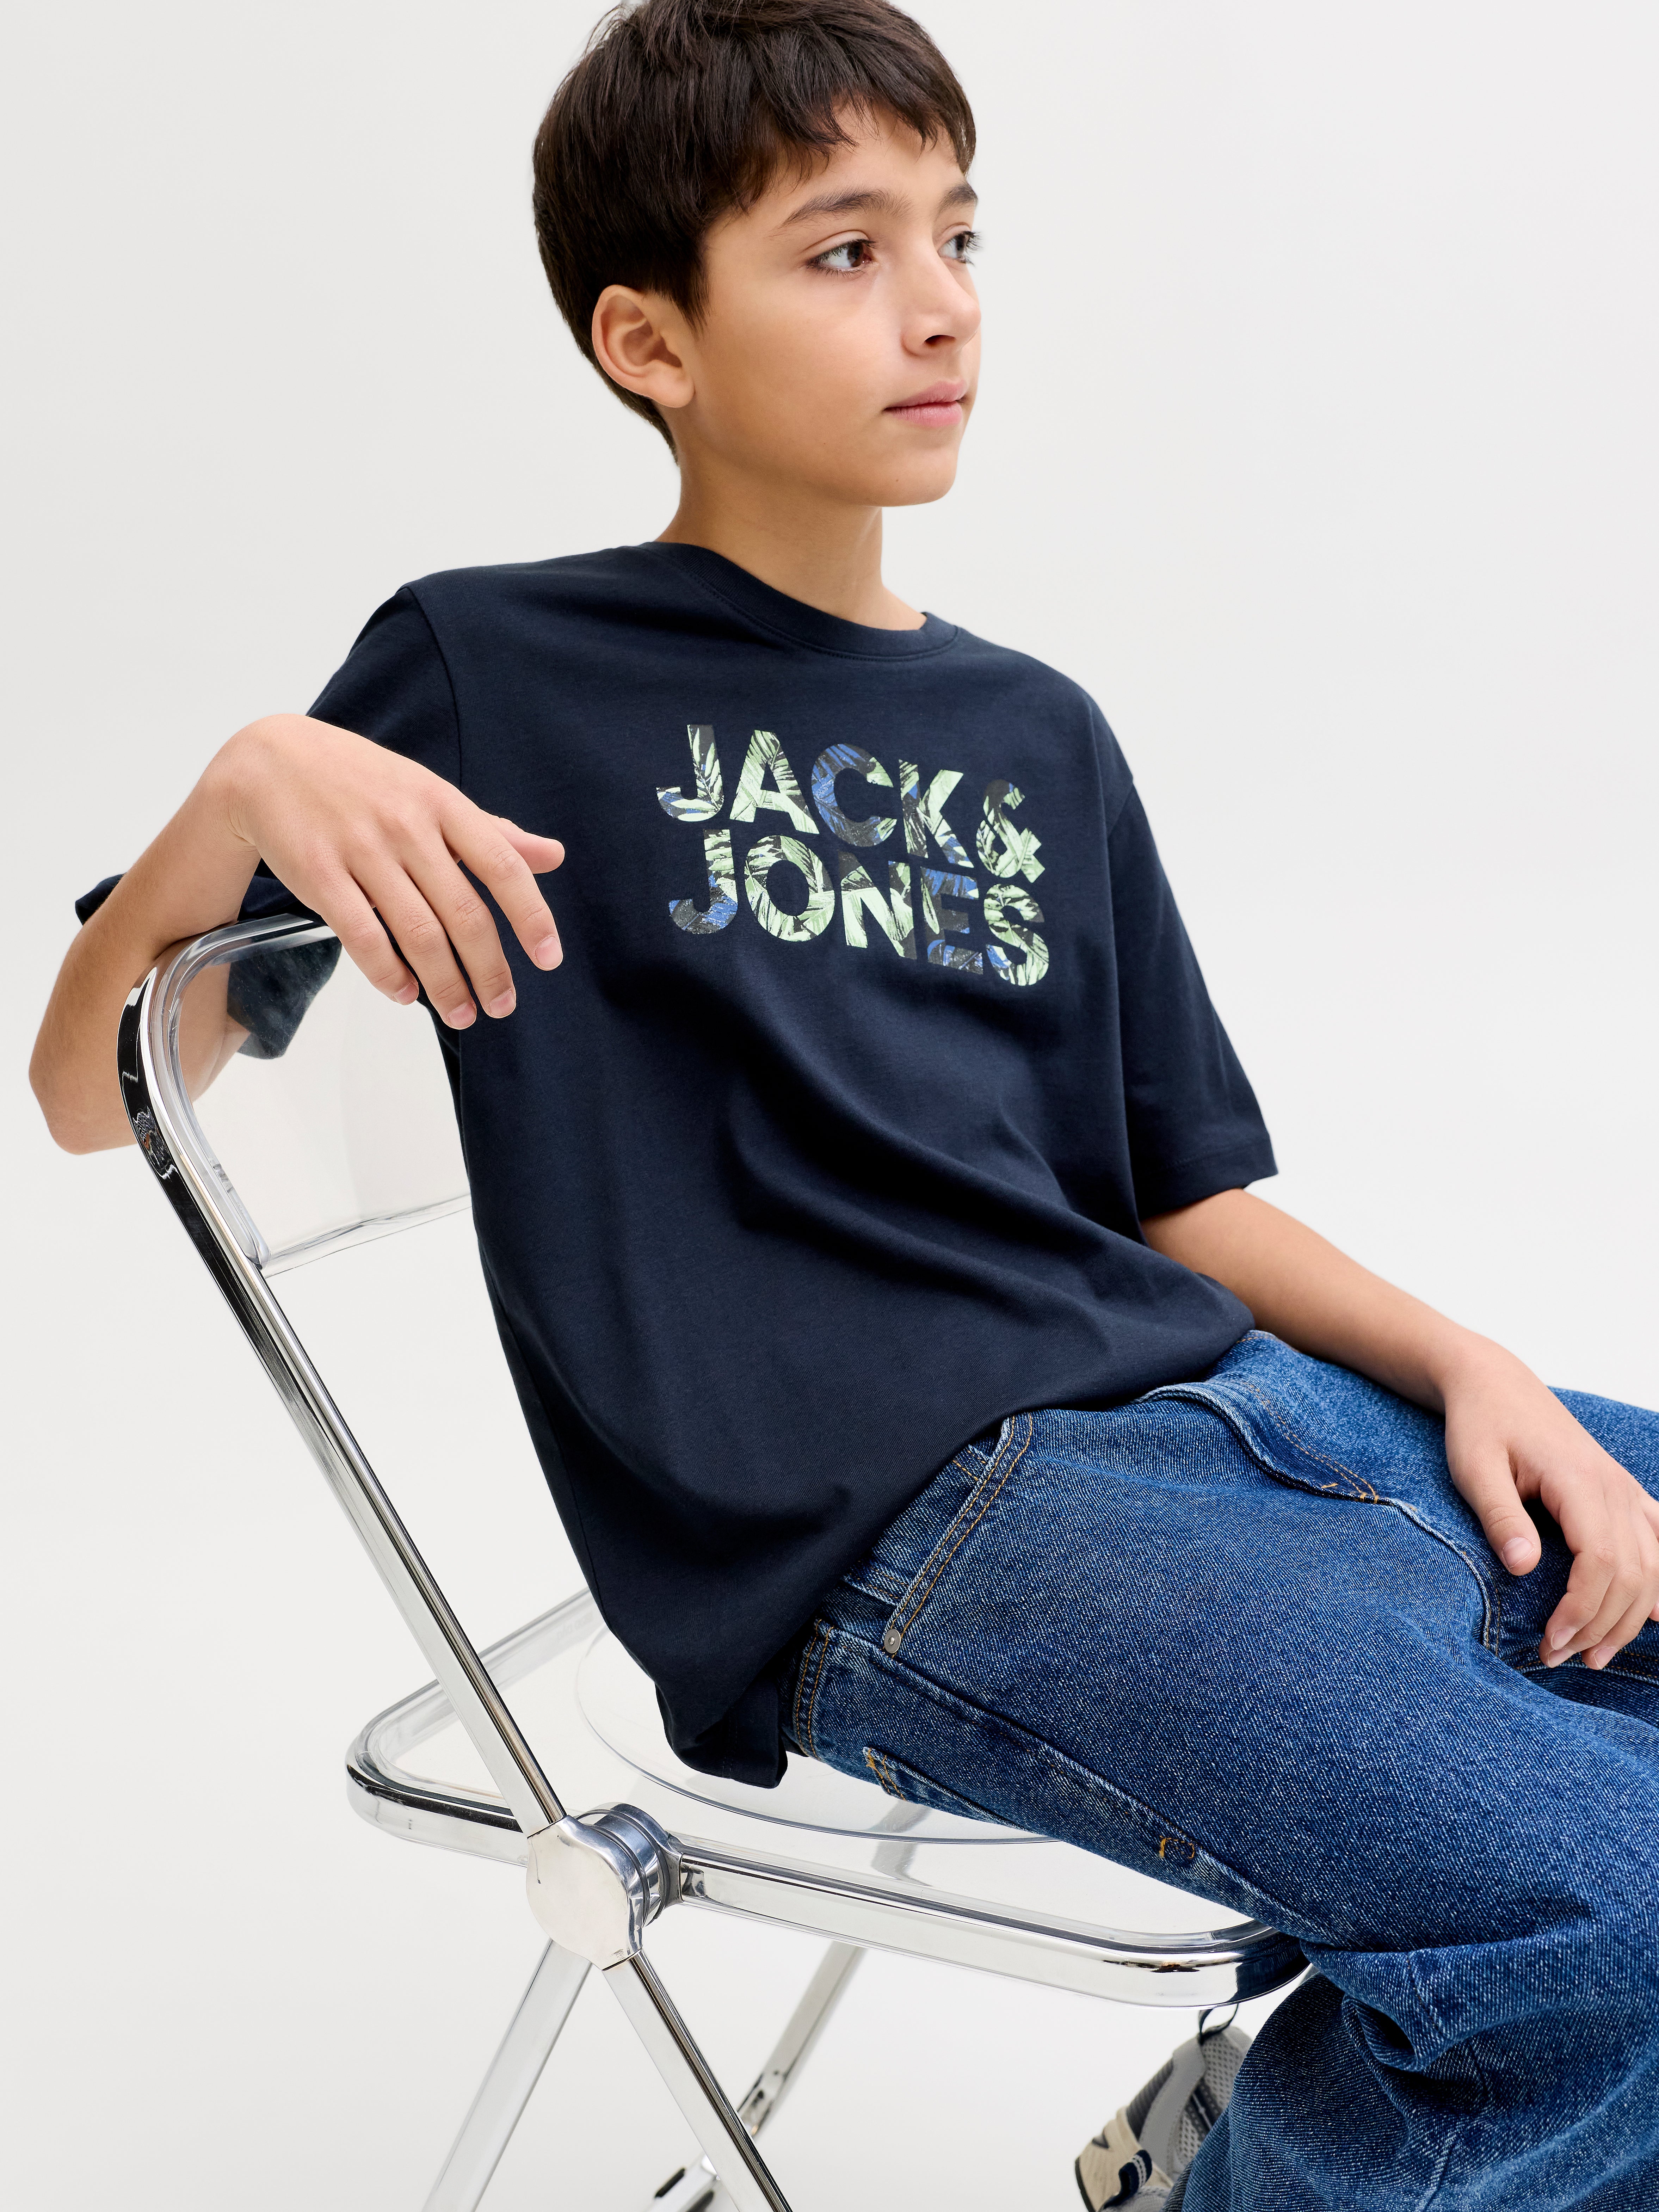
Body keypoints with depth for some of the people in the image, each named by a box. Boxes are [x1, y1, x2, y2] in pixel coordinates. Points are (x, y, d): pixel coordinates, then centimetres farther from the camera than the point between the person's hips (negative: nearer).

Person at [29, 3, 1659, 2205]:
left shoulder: (1035, 733, 19)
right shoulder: (496, 672, 4)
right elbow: (92, 1092, 3)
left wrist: (1467, 1363, 2)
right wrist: (240, 799, -16)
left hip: (1201, 1387, 7)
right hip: (879, 1532, -7)